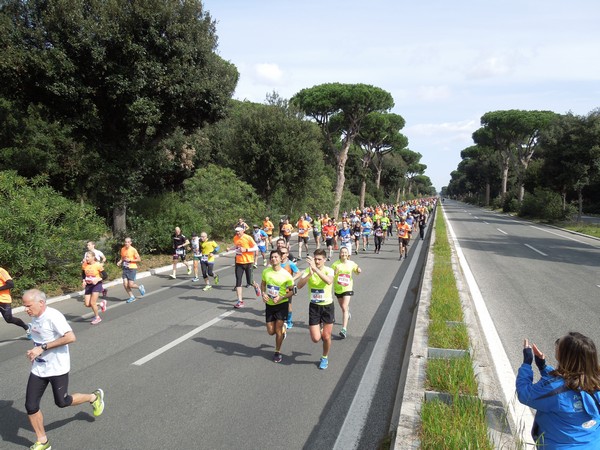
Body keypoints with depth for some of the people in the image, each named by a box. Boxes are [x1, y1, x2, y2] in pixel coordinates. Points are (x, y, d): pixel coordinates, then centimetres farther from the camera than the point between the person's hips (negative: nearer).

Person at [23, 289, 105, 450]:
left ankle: (94, 397, 32)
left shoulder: (53, 316, -23)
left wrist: (42, 348, -28)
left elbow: (70, 337, -31)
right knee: (31, 406, 3)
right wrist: (34, 352, 5)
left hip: (57, 369, -7)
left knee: (61, 402, 5)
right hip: (38, 369, 7)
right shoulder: (35, 316, 2)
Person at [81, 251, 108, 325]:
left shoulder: (98, 265, -16)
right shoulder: (84, 265, -4)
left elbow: (105, 276, -11)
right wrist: (83, 281, -7)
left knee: (92, 303, -10)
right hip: (88, 285, 5)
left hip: (96, 285, -5)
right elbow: (83, 275, 12)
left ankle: (97, 317, 16)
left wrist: (97, 280, -25)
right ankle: (101, 304, 29)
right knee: (87, 304, 1)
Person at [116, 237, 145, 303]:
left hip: (132, 269, -5)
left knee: (130, 285, -9)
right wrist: (120, 261, 0)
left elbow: (139, 259, -9)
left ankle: (140, 287, 22)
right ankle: (132, 297, 14)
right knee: (125, 284, -3)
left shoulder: (133, 250, -11)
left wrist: (130, 260, -17)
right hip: (125, 268, 5)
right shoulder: (122, 249, 5)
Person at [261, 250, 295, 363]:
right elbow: (263, 284, 13)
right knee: (271, 331, 8)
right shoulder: (266, 272, -4)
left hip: (282, 304, -4)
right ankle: (282, 328, 42)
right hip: (269, 304, 4)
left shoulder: (286, 274, -15)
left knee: (278, 330, -1)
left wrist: (281, 298, -22)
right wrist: (263, 293, -6)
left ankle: (277, 352, 20)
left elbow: (291, 291, -7)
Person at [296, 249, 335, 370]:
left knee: (326, 337, 5)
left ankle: (325, 358, 33)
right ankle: (320, 329, 34)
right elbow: (299, 285, -22)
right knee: (315, 338, -2)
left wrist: (315, 268, -44)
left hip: (327, 306, -1)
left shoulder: (329, 270, -14)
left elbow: (329, 281, -38)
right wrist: (310, 274, -36)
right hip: (314, 306, 1)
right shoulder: (308, 270, -8)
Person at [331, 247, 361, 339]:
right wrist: (335, 272, -28)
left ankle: (344, 329, -17)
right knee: (343, 307, 21)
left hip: (347, 288, -2)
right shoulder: (335, 264, -9)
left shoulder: (351, 263, -4)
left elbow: (357, 271, 14)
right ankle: (348, 312, 57)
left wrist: (359, 270, -9)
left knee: (344, 307, -14)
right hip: (338, 289, 2)